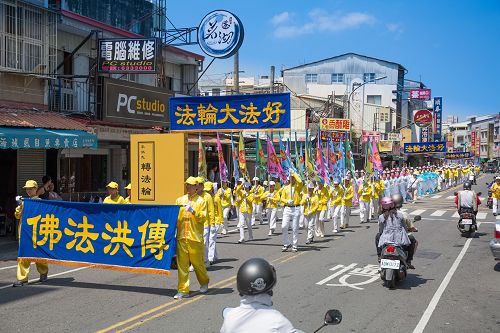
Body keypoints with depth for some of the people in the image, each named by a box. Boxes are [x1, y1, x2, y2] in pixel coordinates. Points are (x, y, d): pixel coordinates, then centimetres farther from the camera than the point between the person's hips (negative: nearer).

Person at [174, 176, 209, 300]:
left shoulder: (201, 201, 1)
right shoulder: (180, 200, 12)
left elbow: (203, 218, -6)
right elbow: (175, 216, 16)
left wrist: (193, 212, -20)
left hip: (195, 237, -3)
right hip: (182, 236, 3)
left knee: (198, 262, 6)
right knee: (182, 264, 0)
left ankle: (204, 283, 31)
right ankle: (183, 290, 4)